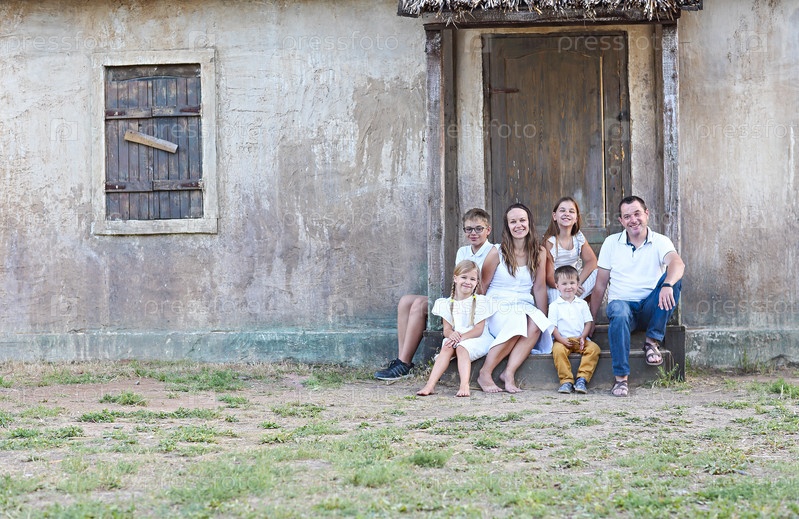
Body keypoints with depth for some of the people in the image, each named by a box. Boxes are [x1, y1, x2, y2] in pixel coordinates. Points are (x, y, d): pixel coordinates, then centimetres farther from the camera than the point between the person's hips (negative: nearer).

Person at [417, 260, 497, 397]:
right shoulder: (447, 303, 12)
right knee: (446, 348, -27)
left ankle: (464, 385, -52)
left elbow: (479, 329, -8)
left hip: (476, 339, -3)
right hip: (455, 337, 3)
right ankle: (430, 384, -41)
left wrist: (461, 337, -23)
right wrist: (451, 334, -20)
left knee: (461, 348, -33)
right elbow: (446, 329, 5)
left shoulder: (480, 301, 0)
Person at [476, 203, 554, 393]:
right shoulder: (498, 252, -2)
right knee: (518, 322, -36)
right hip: (498, 307, -3)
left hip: (525, 306, 3)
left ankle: (509, 372, -31)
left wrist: (544, 319, 2)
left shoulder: (539, 252, 6)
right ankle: (485, 373, -27)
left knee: (535, 324, -33)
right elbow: (482, 287, 2)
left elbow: (539, 288, 7)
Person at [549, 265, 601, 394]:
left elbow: (588, 322, 10)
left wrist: (583, 337, -8)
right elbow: (552, 326, 0)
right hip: (562, 340, -2)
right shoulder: (554, 306, 6)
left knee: (594, 348, -26)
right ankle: (566, 380, -33)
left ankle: (582, 378, -30)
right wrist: (561, 339, -16)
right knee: (558, 349, -35)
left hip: (580, 340, 2)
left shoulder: (582, 304, 14)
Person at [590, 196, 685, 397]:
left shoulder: (660, 242, 2)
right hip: (621, 302, 0)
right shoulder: (611, 243, 9)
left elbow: (678, 263, -21)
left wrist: (667, 285, -44)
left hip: (650, 308, 0)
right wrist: (591, 319, 4)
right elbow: (600, 285, 10)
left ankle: (652, 342, -20)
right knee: (619, 314, -37)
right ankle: (621, 377, -36)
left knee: (673, 280, -27)